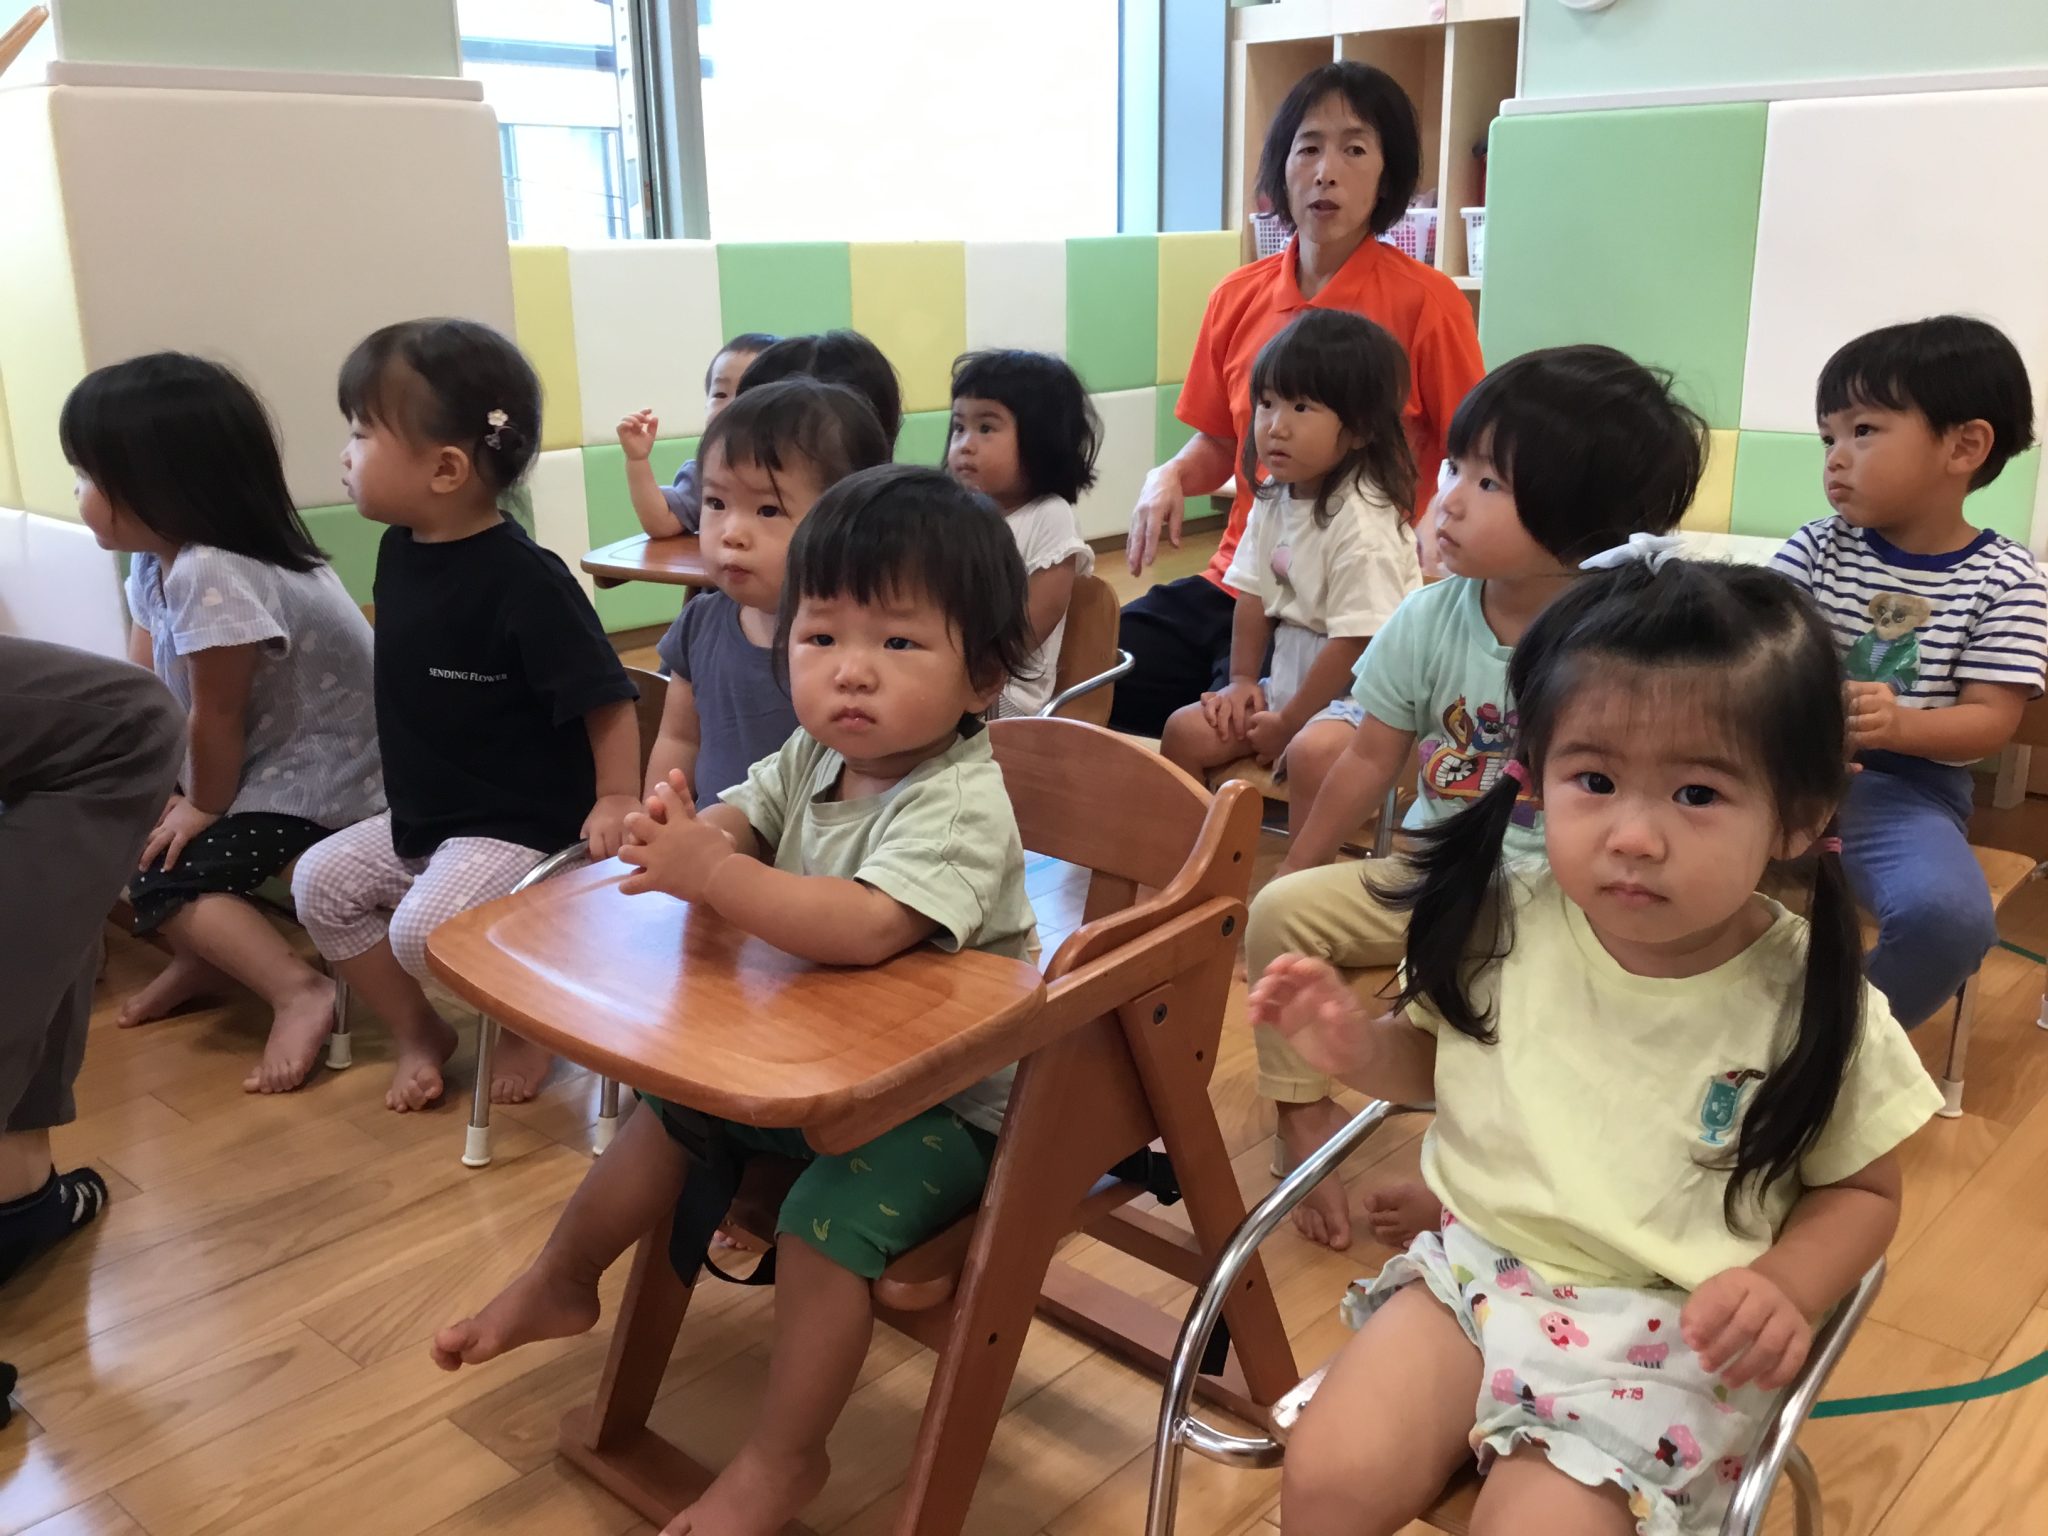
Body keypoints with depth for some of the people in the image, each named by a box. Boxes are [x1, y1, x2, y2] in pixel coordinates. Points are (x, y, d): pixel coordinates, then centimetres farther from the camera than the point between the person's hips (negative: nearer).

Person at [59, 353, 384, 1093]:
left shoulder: (211, 576, -30)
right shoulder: (157, 560, 2)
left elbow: (217, 719, -21)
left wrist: (205, 809, -7)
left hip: (323, 776, -10)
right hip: (271, 757, 10)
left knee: (163, 878, -13)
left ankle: (299, 992, -16)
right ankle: (206, 956, 26)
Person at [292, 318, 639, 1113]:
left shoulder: (523, 580, -25)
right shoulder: (399, 550, 1)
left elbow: (605, 697, -22)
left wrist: (617, 799, -28)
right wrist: (408, 795, 19)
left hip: (521, 828, -9)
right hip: (420, 817, 9)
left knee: (426, 928, -24)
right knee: (321, 880, 6)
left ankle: (529, 1022, 7)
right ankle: (418, 1032, 21)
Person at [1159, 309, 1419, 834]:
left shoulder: (1362, 521, -22)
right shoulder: (1273, 498, 1)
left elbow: (1355, 642, -22)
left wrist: (1287, 723, -17)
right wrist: (1242, 681, 2)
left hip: (1358, 691, -8)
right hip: (1289, 677, 8)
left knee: (1311, 751, -35)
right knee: (1185, 730, 1)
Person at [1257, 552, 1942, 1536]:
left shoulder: (1811, 1004, -14)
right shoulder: (1503, 921, -8)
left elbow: (1861, 1191, 2)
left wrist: (1785, 1289, -16)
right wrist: (1358, 1048, -9)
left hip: (1667, 1334, -2)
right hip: (1477, 1262, 3)